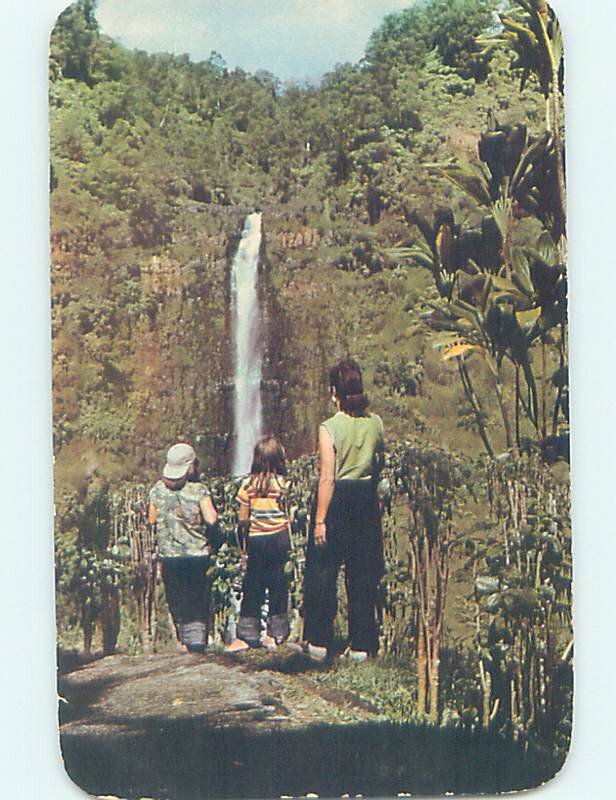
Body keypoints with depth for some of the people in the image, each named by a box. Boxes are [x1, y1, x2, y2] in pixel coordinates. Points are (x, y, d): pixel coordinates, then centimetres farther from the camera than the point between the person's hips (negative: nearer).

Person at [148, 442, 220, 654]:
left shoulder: (157, 489, -2)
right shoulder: (198, 490, -11)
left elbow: (152, 520, 6)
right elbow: (211, 519, -19)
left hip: (169, 555, 2)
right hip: (197, 554, -2)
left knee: (177, 601, 14)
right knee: (199, 599, 8)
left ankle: (185, 636, 17)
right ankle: (197, 635, -1)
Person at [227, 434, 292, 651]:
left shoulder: (248, 484, -4)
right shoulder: (283, 483, -6)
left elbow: (243, 520, -2)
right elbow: (287, 515, -5)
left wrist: (243, 545, 7)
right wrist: (290, 544, 5)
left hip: (256, 540, 1)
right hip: (279, 538, -1)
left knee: (252, 587, 7)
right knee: (278, 585, 7)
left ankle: (247, 635, 9)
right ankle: (276, 633, 12)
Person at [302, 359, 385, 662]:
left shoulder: (330, 427, -13)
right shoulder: (375, 423, 1)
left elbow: (327, 478, -15)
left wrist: (320, 520, -12)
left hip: (337, 500, -4)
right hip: (367, 499, 4)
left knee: (322, 569, 6)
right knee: (363, 572, 10)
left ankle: (319, 641, 9)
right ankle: (361, 644, 13)